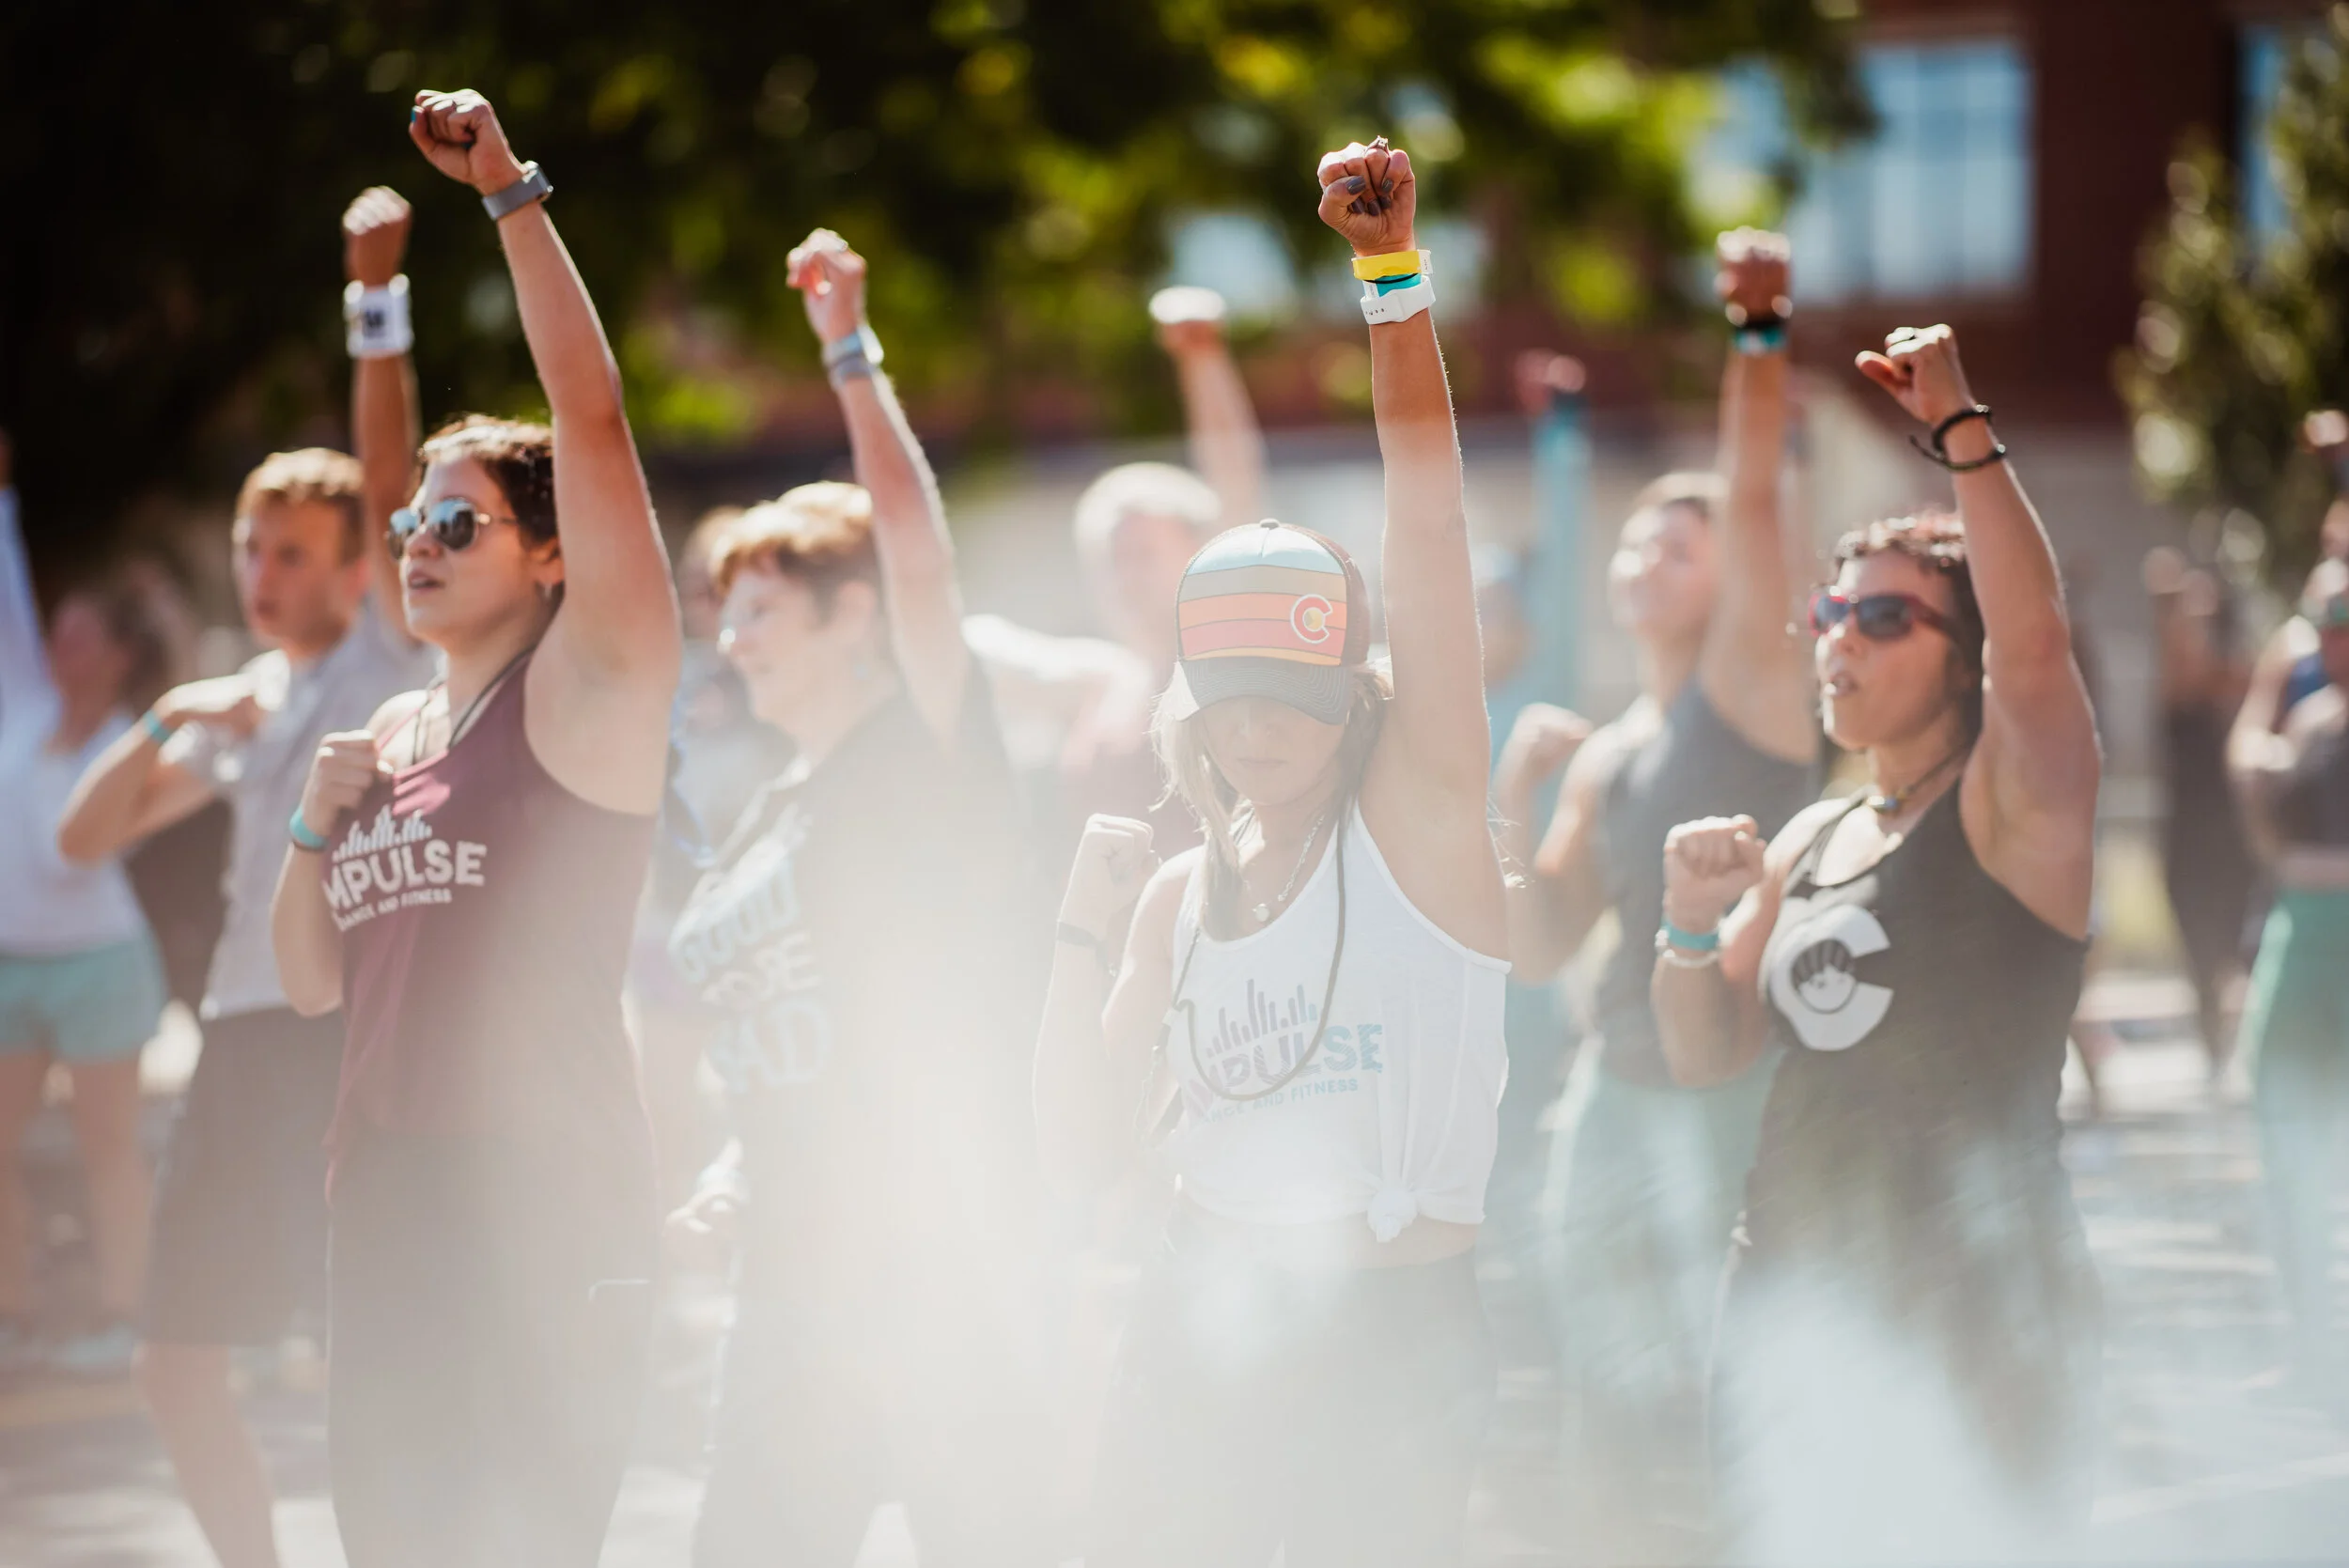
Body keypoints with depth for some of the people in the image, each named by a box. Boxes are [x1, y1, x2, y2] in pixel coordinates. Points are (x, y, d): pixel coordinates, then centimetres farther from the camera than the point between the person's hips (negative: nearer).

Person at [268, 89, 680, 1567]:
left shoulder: (584, 696, -3)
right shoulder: (393, 732, 17)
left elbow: (595, 420, -14)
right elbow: (316, 984, 20)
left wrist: (512, 194, -16)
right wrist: (318, 823, 3)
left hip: (550, 1206, -7)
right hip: (393, 1196, 7)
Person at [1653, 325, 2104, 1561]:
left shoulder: (2010, 812, -5)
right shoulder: (1812, 841, 16)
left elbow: (2034, 634, -25)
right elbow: (1706, 1053, 19)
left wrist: (1959, 430, -27)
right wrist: (1691, 925, 0)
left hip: (1969, 1313, -7)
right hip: (1790, 1295, 7)